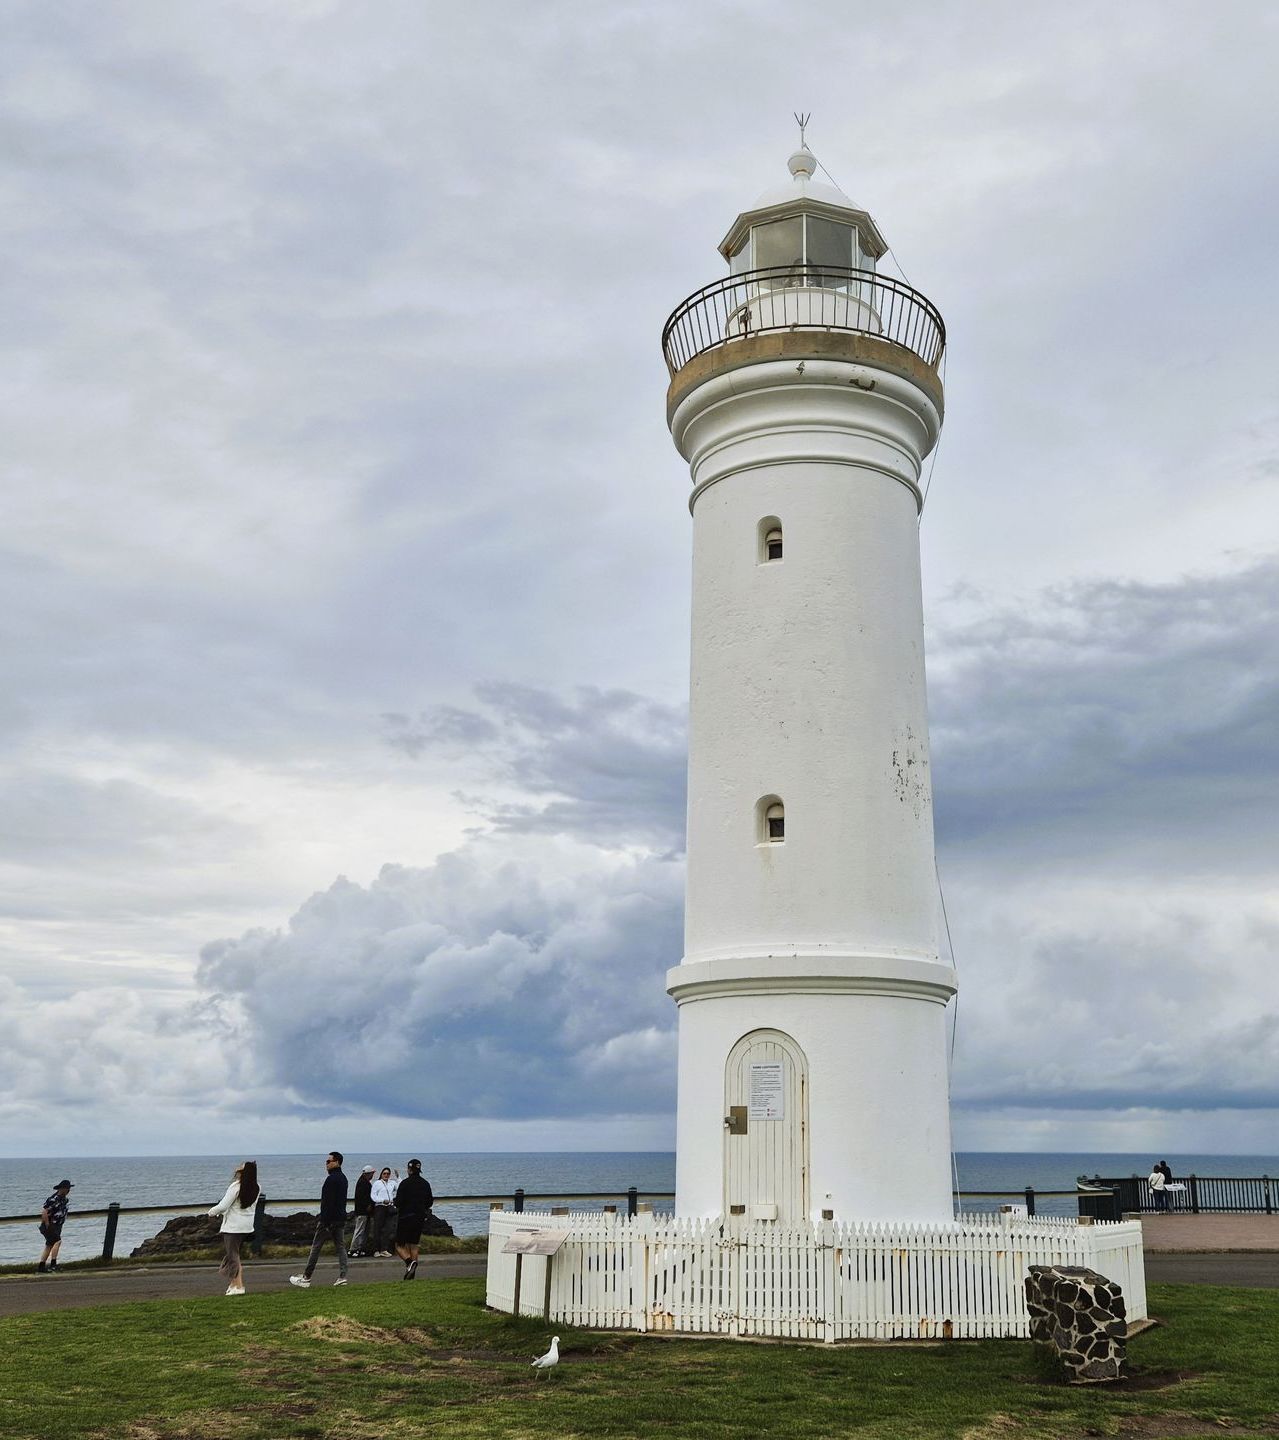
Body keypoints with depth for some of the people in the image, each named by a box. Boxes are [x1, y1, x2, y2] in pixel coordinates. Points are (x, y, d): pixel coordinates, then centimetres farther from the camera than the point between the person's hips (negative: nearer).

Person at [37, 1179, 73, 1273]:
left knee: (49, 1246, 11)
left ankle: (40, 1268, 16)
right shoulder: (53, 1199, -19)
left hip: (57, 1226, 9)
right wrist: (48, 1226, -21)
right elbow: (44, 1213, -24)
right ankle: (53, 1265, -26)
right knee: (57, 1242, -22)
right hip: (50, 1226, -9)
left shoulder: (63, 1199, 10)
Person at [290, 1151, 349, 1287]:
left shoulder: (331, 1179, -16)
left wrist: (323, 1221, -21)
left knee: (316, 1247, 0)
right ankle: (342, 1276, 1)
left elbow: (327, 1201, -21)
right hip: (341, 1219, 9)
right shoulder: (343, 1178, 14)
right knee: (340, 1246, 7)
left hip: (329, 1218, -9)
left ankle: (306, 1277, 6)